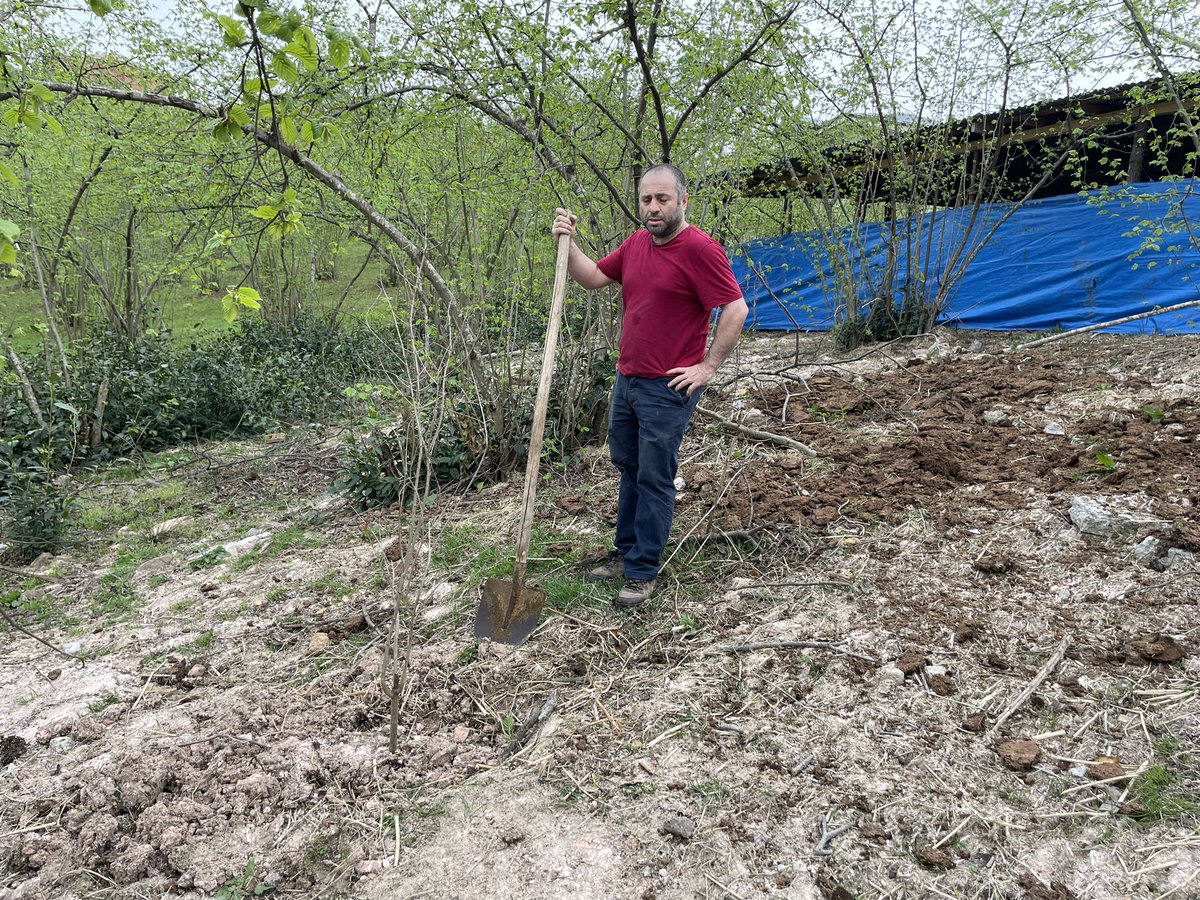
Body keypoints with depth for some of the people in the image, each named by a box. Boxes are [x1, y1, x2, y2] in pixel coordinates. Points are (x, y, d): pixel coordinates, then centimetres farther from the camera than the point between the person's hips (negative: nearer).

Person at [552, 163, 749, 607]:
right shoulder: (636, 243, 9)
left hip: (668, 388, -8)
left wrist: (707, 367, -16)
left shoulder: (699, 249, -15)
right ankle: (626, 551, 34)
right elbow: (593, 277, 15)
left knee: (654, 480, 1)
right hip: (627, 379, 8)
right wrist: (568, 243, 0)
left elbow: (736, 309, -18)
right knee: (629, 469, 18)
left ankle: (642, 572, 13)